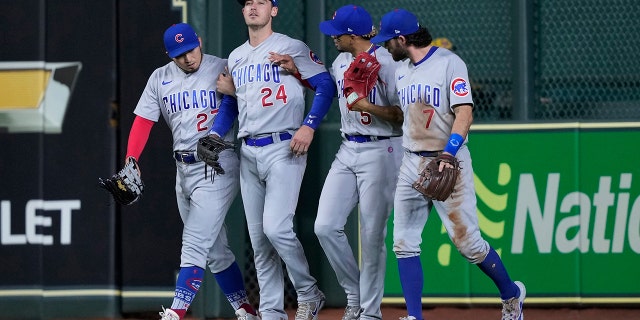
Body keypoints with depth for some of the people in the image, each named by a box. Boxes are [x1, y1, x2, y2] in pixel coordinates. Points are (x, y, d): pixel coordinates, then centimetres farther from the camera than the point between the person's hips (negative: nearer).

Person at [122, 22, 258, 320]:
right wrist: (130, 161, -10)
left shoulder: (223, 70, -5)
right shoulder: (160, 79, 8)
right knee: (214, 250, 11)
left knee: (195, 245, -13)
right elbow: (143, 123, 2)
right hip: (183, 170, 6)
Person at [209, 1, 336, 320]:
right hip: (248, 153, 7)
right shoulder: (236, 57, 17)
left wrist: (309, 126, -18)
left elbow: (325, 85, -7)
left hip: (283, 149, -7)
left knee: (276, 228, -17)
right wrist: (214, 136, 9)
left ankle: (308, 294, 2)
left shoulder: (291, 48, -3)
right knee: (258, 238, 5)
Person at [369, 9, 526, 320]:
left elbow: (464, 113, -18)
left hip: (449, 163, -7)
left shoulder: (449, 63, -10)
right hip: (411, 164, 7)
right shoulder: (401, 71, 13)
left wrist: (448, 154, -29)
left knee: (467, 241, -7)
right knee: (404, 243, -1)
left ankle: (512, 295, 14)